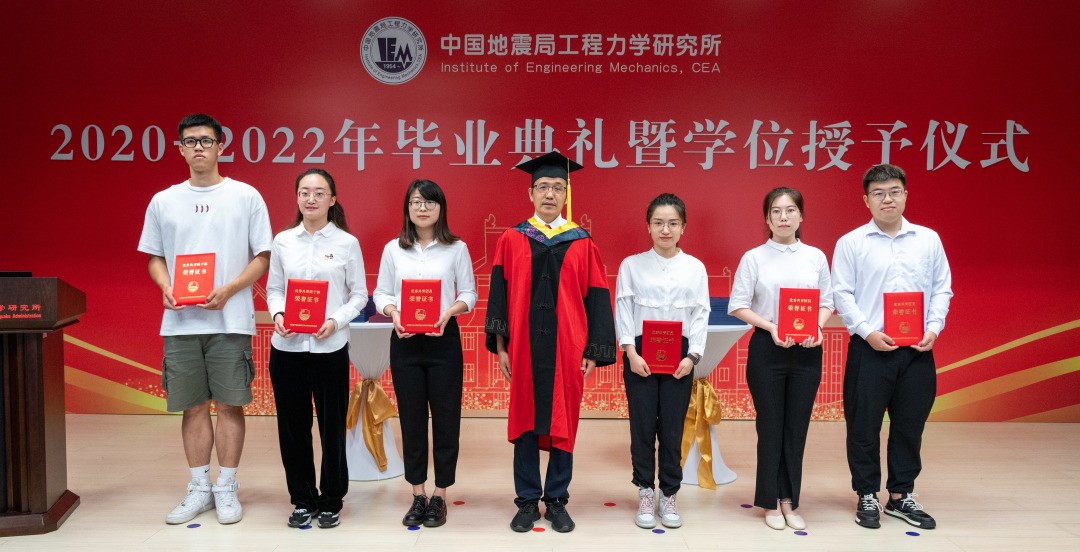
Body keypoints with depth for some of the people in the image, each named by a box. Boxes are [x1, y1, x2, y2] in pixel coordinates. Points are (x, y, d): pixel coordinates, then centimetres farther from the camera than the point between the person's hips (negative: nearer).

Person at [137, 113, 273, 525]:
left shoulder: (245, 196, 1)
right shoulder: (163, 201, 10)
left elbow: (263, 257, 0)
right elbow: (155, 258, 15)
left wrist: (228, 290, -14)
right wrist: (166, 288, -6)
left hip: (230, 320, -3)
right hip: (179, 321, 3)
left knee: (229, 404, 3)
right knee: (193, 406, 9)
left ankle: (226, 488, 16)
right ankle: (199, 488, 22)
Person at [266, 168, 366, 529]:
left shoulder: (347, 243, -1)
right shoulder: (283, 241, 5)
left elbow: (359, 295, 2)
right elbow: (273, 289, 10)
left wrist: (335, 321, -14)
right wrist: (277, 315, -10)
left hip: (330, 347, -2)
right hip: (287, 346, 2)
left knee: (332, 427, 6)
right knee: (292, 426, 9)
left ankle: (331, 501, 22)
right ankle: (302, 499, 26)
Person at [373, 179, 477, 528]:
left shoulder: (456, 248, 2)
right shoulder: (393, 249, 6)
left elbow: (469, 293, 1)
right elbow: (381, 293, 6)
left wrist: (449, 312, -17)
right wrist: (393, 313, -14)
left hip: (443, 340, -1)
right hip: (405, 341, 2)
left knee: (445, 417, 3)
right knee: (411, 418, 8)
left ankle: (439, 496, 16)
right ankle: (418, 496, 20)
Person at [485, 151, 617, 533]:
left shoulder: (582, 244, 3)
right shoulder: (511, 240, 3)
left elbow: (596, 299, 2)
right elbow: (499, 296, 3)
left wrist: (593, 351, -2)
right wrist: (500, 347, -2)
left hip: (567, 350, 0)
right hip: (524, 349, 0)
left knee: (563, 425, 7)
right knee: (525, 424, 7)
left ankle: (556, 501, 21)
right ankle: (528, 501, 20)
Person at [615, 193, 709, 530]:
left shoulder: (695, 268, 4)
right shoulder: (631, 265, 0)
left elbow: (701, 314, 2)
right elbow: (623, 310, -2)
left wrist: (692, 356, -8)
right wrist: (631, 353, -11)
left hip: (680, 356, 1)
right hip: (640, 354, -1)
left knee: (672, 428, 6)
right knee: (642, 426, 4)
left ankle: (669, 495, 21)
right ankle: (645, 494, 20)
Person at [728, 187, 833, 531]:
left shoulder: (816, 257, 6)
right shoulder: (754, 258, -1)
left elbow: (828, 302, 9)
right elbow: (738, 306, -3)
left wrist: (818, 326, -11)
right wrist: (771, 327, -17)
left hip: (807, 351, 2)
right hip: (766, 349, -2)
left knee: (797, 428, 8)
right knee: (770, 428, 5)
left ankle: (789, 502, 21)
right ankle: (771, 503, 18)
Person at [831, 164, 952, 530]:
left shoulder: (928, 239, 9)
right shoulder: (851, 243, 0)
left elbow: (942, 289, 10)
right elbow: (842, 294, -4)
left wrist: (934, 329, -4)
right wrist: (868, 333, -14)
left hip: (918, 350, 3)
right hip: (870, 349, -3)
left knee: (910, 425, 10)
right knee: (864, 425, 4)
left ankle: (901, 496, 25)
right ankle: (867, 497, 19)